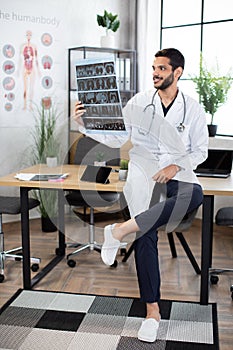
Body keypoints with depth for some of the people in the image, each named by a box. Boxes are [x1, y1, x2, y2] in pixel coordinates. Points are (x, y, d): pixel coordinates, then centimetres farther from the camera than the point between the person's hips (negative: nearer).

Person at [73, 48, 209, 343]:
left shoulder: (192, 108, 5)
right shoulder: (139, 102, 6)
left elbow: (200, 150, 7)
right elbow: (117, 138, 6)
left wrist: (176, 166, -10)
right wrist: (86, 125, -7)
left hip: (177, 174, 0)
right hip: (143, 173, 0)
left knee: (194, 195, -35)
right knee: (146, 237, -12)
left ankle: (121, 230, -30)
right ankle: (152, 311, 1)